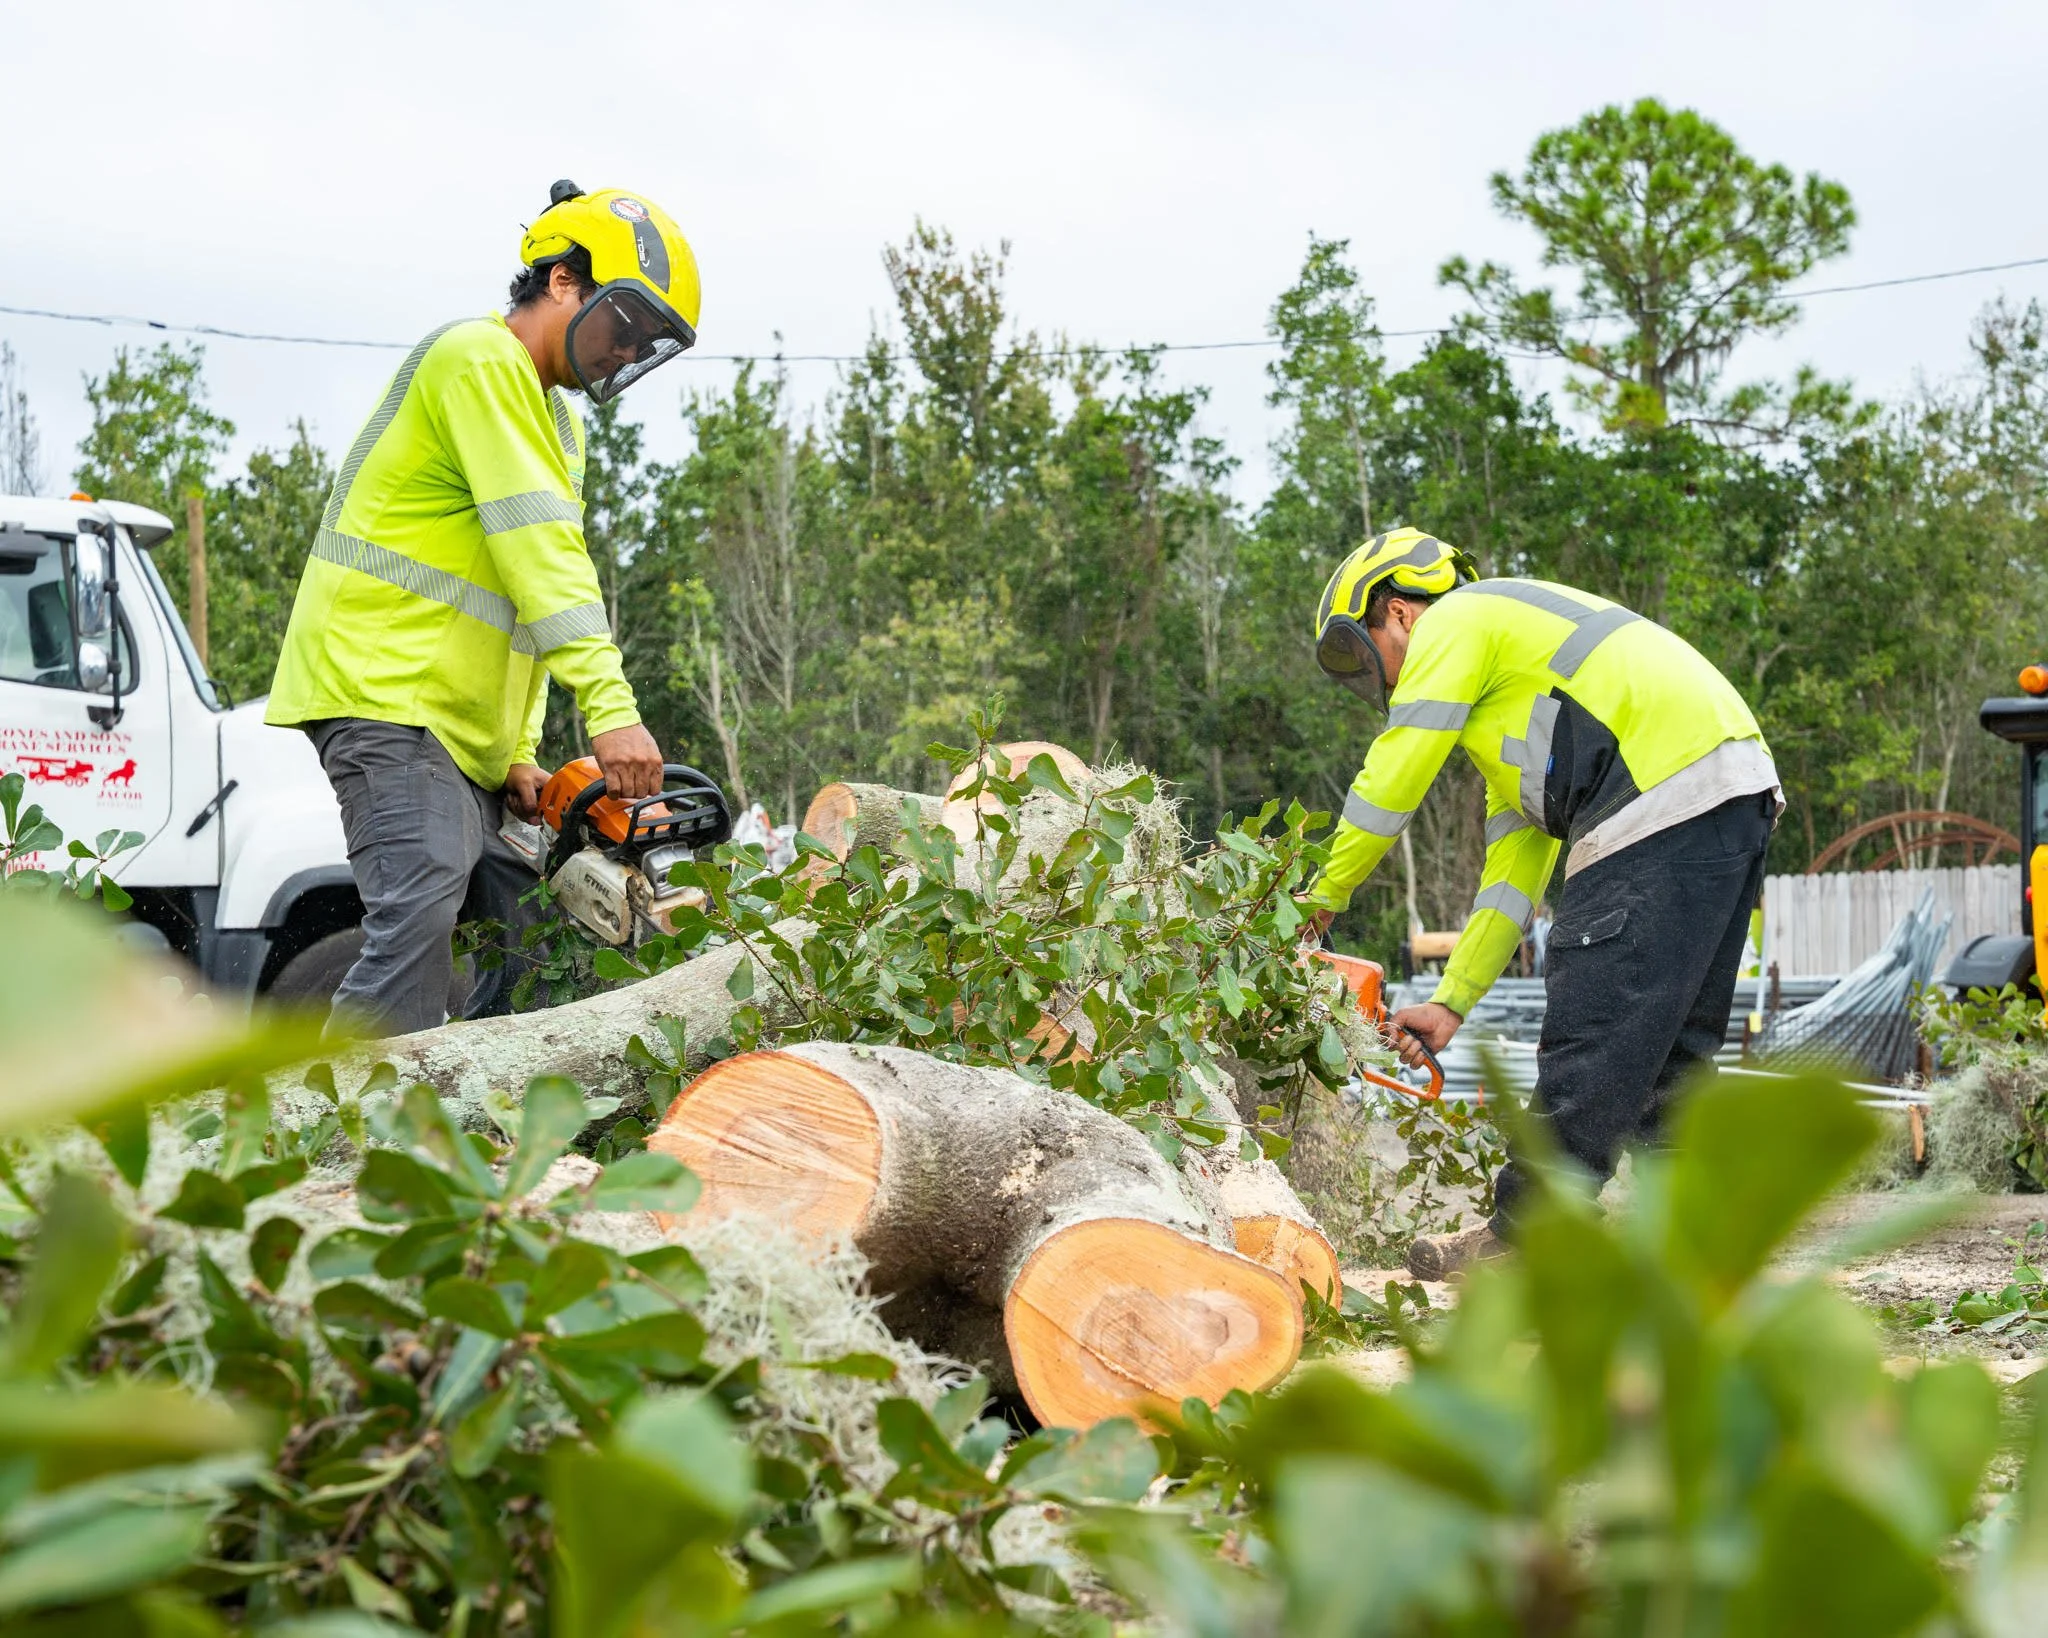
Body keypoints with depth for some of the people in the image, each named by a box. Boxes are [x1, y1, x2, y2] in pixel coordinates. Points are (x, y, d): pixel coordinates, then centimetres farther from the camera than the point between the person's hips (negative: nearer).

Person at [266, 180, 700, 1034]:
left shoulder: (556, 415, 23)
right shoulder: (482, 358, -9)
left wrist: (519, 753, 9)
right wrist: (612, 706, -28)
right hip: (384, 694, -10)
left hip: (457, 728, 10)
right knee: (420, 921, -26)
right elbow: (538, 546, -21)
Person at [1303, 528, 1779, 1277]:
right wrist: (1451, 1002, 24)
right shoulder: (1508, 692, 33)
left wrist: (1326, 892, 13)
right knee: (1670, 1048, 13)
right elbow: (1516, 866, 28)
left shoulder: (1454, 620, 6)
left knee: (1587, 1039, -5)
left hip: (1664, 801, -10)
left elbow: (1392, 778, -1)